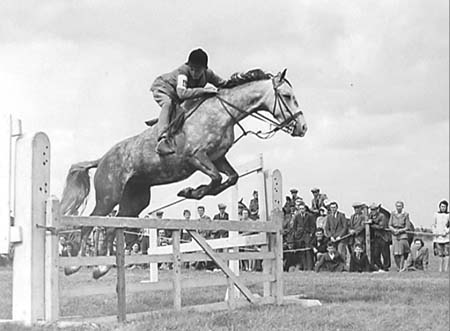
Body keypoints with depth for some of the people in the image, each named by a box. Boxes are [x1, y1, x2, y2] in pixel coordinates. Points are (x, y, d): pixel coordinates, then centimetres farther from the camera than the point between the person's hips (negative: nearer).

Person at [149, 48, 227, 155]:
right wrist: (204, 90, -55)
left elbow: (222, 84, -7)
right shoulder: (183, 72, -38)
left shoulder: (207, 73, -21)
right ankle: (162, 139, -48)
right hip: (162, 88, -7)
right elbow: (182, 93, -52)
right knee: (168, 103, -36)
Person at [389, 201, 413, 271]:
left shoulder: (405, 214, 1)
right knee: (395, 253, -4)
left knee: (402, 253, -9)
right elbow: (390, 225, 8)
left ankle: (401, 267, -4)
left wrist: (400, 230, -12)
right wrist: (394, 230, -11)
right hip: (394, 235, 2)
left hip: (403, 234, -2)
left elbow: (407, 227, 0)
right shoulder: (393, 214, 7)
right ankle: (398, 267, 10)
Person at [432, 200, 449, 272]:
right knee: (440, 253, 5)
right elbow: (434, 225, 17)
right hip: (438, 236, 3)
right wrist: (434, 232, 2)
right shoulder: (436, 214, 11)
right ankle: (440, 268, 11)